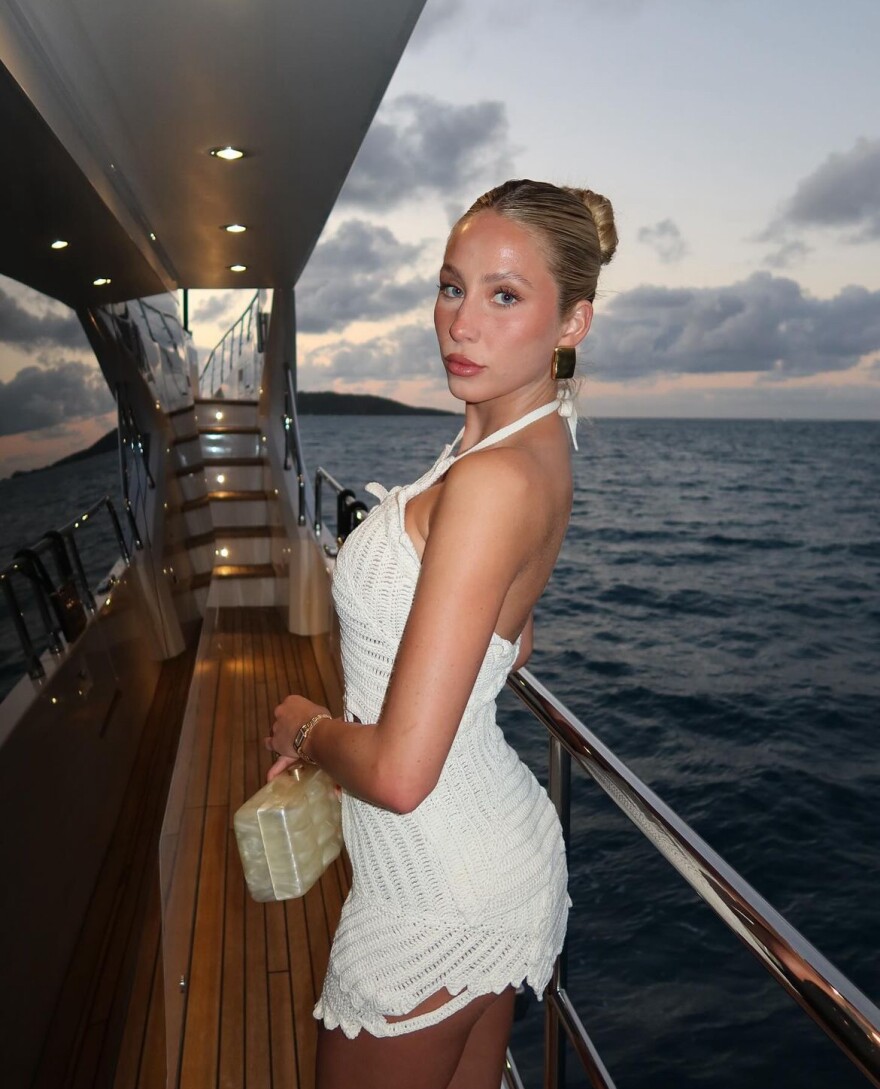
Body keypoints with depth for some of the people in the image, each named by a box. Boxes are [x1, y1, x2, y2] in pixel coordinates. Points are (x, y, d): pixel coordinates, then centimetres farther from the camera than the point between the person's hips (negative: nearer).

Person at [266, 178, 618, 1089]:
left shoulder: (491, 478, -29)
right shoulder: (537, 447, 1)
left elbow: (399, 774, -30)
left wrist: (306, 727, -9)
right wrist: (341, 728, 13)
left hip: (437, 893, -8)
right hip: (499, 847, 8)